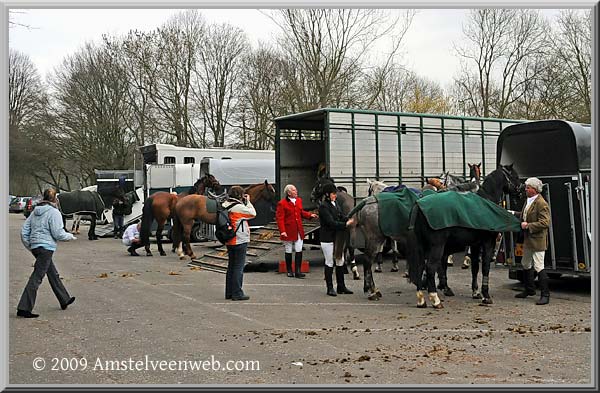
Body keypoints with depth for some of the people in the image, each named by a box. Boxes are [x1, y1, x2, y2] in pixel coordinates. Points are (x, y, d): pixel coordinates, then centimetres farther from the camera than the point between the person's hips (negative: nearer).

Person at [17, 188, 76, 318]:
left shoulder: (35, 212, 12)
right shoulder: (54, 212, -12)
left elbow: (24, 230, 12)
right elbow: (58, 233, -15)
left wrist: (29, 245, 19)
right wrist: (70, 237, 2)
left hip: (35, 247, 9)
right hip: (46, 247, -9)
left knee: (53, 274, 20)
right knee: (37, 277, -7)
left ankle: (64, 299, 33)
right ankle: (24, 308, -8)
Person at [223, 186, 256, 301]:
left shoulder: (225, 206, 7)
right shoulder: (239, 207, -17)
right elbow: (253, 213, -9)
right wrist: (248, 202, 1)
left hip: (229, 241, 8)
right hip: (240, 241, -8)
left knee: (231, 266, 15)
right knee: (239, 266, -2)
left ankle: (229, 292, 20)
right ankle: (237, 293, 0)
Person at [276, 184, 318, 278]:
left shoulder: (299, 200, 9)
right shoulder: (282, 203, -12)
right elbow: (279, 218, -14)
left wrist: (310, 215, 7)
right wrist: (282, 231, -22)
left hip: (298, 231, 5)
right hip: (288, 232, -5)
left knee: (299, 251, 0)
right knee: (288, 252, 8)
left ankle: (298, 271, 4)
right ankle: (289, 271, 21)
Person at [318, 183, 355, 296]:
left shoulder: (335, 204, 12)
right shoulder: (323, 207, -14)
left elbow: (342, 217, 7)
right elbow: (331, 223, -21)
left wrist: (349, 220, -12)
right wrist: (346, 224, -25)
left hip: (337, 238, 8)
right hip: (327, 239, -8)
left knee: (340, 262, 11)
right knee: (329, 263, 0)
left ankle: (341, 287, 21)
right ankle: (330, 288, 9)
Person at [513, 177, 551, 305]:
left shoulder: (542, 204, -18)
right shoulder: (529, 201, 11)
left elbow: (545, 223, -24)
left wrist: (528, 226, -23)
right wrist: (513, 213, 15)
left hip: (537, 240, -10)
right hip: (528, 240, 10)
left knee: (539, 267, -8)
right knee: (526, 265, 20)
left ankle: (545, 295, 0)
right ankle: (529, 290, 35)